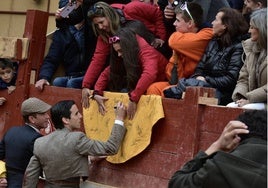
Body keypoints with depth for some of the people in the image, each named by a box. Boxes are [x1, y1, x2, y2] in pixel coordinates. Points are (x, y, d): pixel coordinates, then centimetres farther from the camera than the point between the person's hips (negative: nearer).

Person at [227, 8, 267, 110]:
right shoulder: (251, 47, 14)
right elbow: (243, 79, 14)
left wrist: (249, 99, -17)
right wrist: (240, 97, -5)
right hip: (252, 101, 6)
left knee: (245, 109, -31)